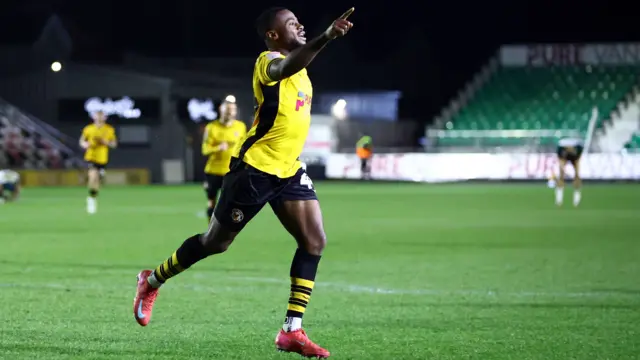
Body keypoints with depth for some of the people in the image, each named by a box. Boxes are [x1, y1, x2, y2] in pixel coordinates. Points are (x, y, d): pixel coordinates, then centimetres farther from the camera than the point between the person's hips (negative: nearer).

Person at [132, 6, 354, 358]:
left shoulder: (298, 68, 12)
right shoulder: (269, 61, -17)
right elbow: (286, 67, -43)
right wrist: (325, 38, -59)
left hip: (288, 171, 8)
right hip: (255, 168, -8)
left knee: (314, 241, -7)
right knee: (216, 242, 4)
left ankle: (292, 332, -6)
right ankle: (152, 282, 29)